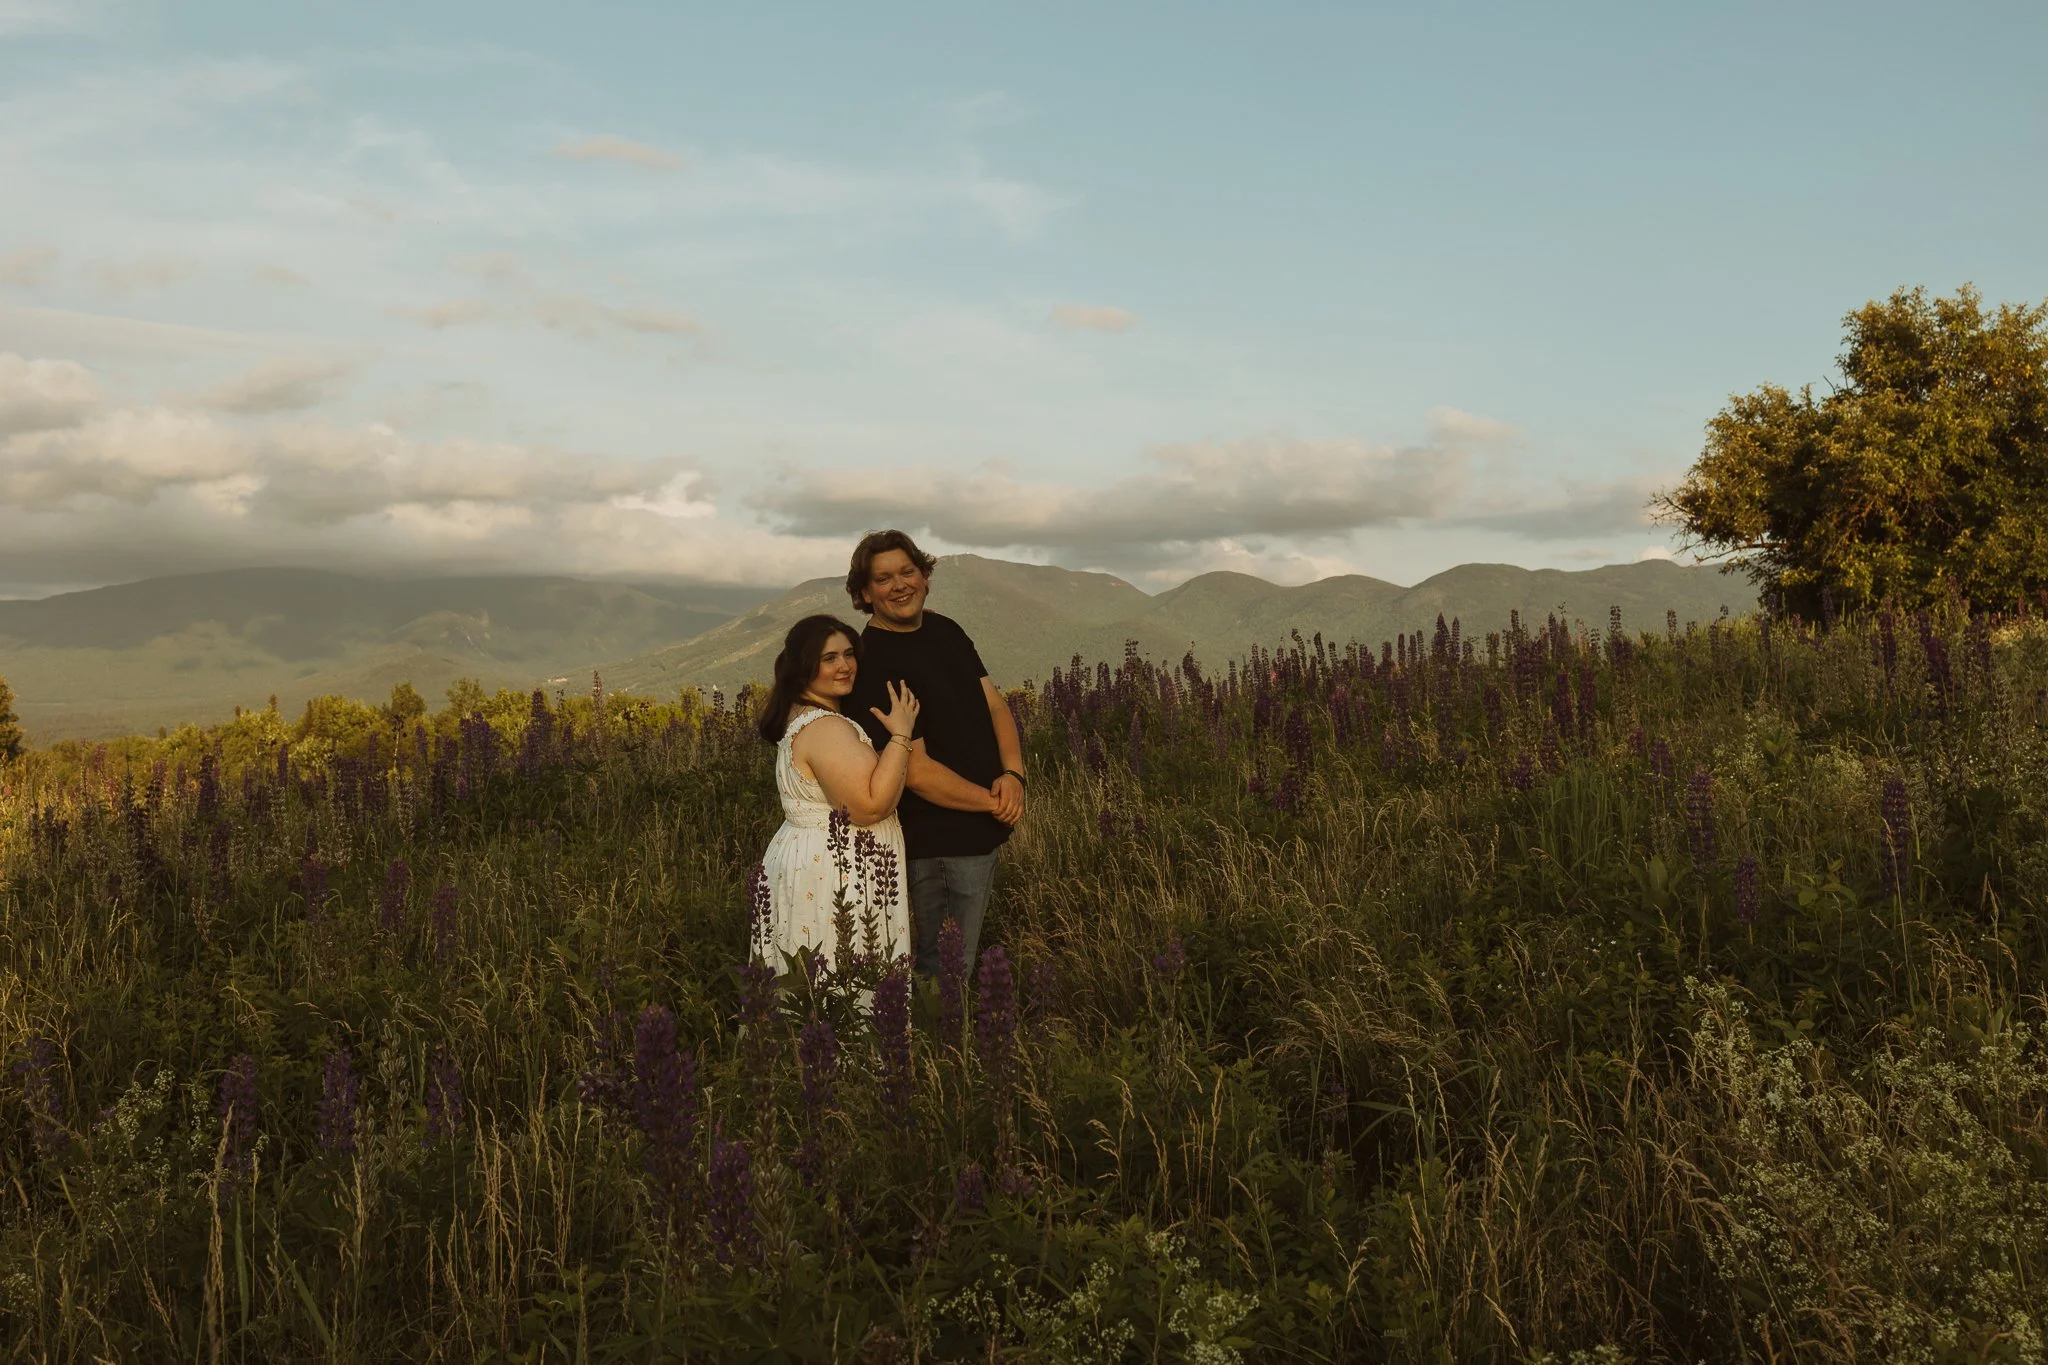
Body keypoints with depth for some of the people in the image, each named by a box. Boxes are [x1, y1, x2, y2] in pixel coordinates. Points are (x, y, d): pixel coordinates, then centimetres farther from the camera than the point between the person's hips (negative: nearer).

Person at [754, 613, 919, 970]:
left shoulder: (800, 715, 12)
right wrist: (901, 734, -20)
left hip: (809, 866, 11)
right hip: (831, 883, -11)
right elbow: (871, 806, -26)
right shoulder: (825, 728, -20)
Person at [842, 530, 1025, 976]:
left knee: (958, 963, 21)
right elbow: (917, 772, -22)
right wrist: (993, 802, -14)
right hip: (942, 844, -8)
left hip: (982, 830, 8)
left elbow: (994, 704, 7)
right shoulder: (873, 664, -19)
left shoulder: (945, 630, 7)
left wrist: (1012, 774, -11)